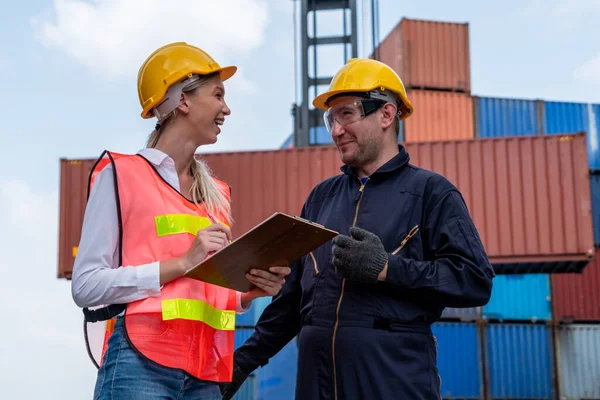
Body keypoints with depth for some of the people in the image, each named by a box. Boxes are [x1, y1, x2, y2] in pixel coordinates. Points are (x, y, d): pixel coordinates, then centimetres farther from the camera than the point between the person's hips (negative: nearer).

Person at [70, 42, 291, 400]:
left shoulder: (217, 194, 17)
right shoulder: (122, 174, -1)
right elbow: (86, 285, -8)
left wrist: (249, 293, 2)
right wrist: (183, 262, -12)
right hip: (140, 366, -6)